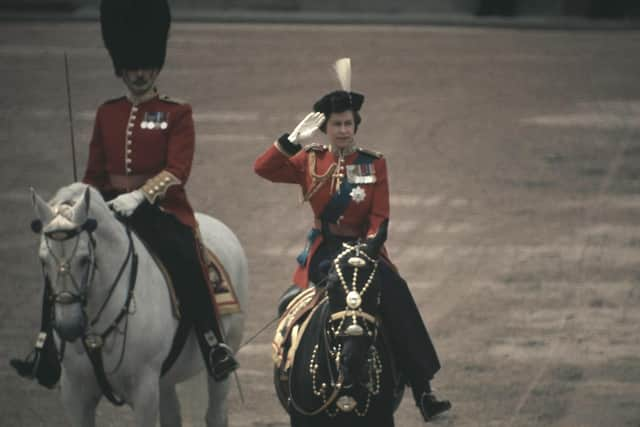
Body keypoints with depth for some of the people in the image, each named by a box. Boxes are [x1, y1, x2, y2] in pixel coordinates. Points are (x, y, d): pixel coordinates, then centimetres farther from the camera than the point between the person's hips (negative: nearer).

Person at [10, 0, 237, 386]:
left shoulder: (176, 115, 2)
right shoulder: (107, 114, 16)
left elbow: (177, 171, -11)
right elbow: (95, 173, 19)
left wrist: (139, 196, -26)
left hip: (161, 206, -5)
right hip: (110, 205, 5)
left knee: (185, 258, -33)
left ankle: (215, 344, -25)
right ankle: (47, 349, -11)